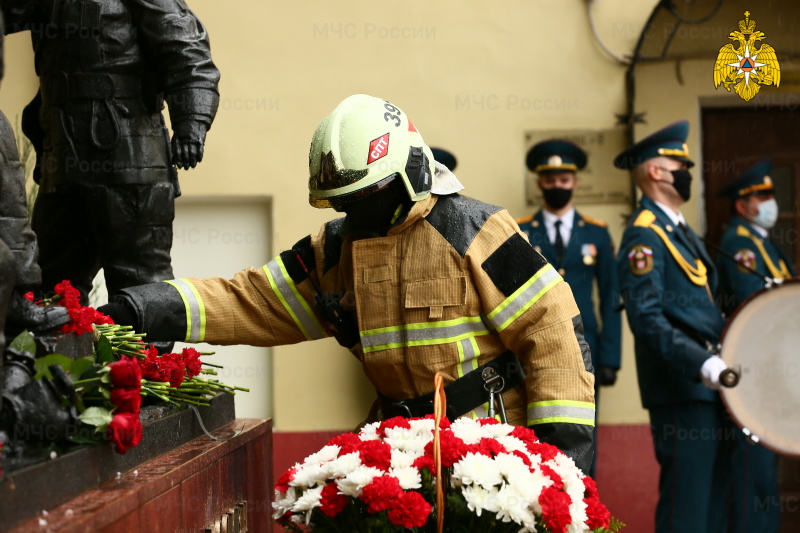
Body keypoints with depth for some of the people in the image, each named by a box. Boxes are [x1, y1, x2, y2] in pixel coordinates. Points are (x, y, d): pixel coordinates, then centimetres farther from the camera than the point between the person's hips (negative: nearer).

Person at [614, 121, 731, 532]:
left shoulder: (681, 231, 19)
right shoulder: (644, 236, -12)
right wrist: (704, 365, -30)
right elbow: (648, 320, -22)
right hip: (681, 388, -10)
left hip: (708, 384, 10)